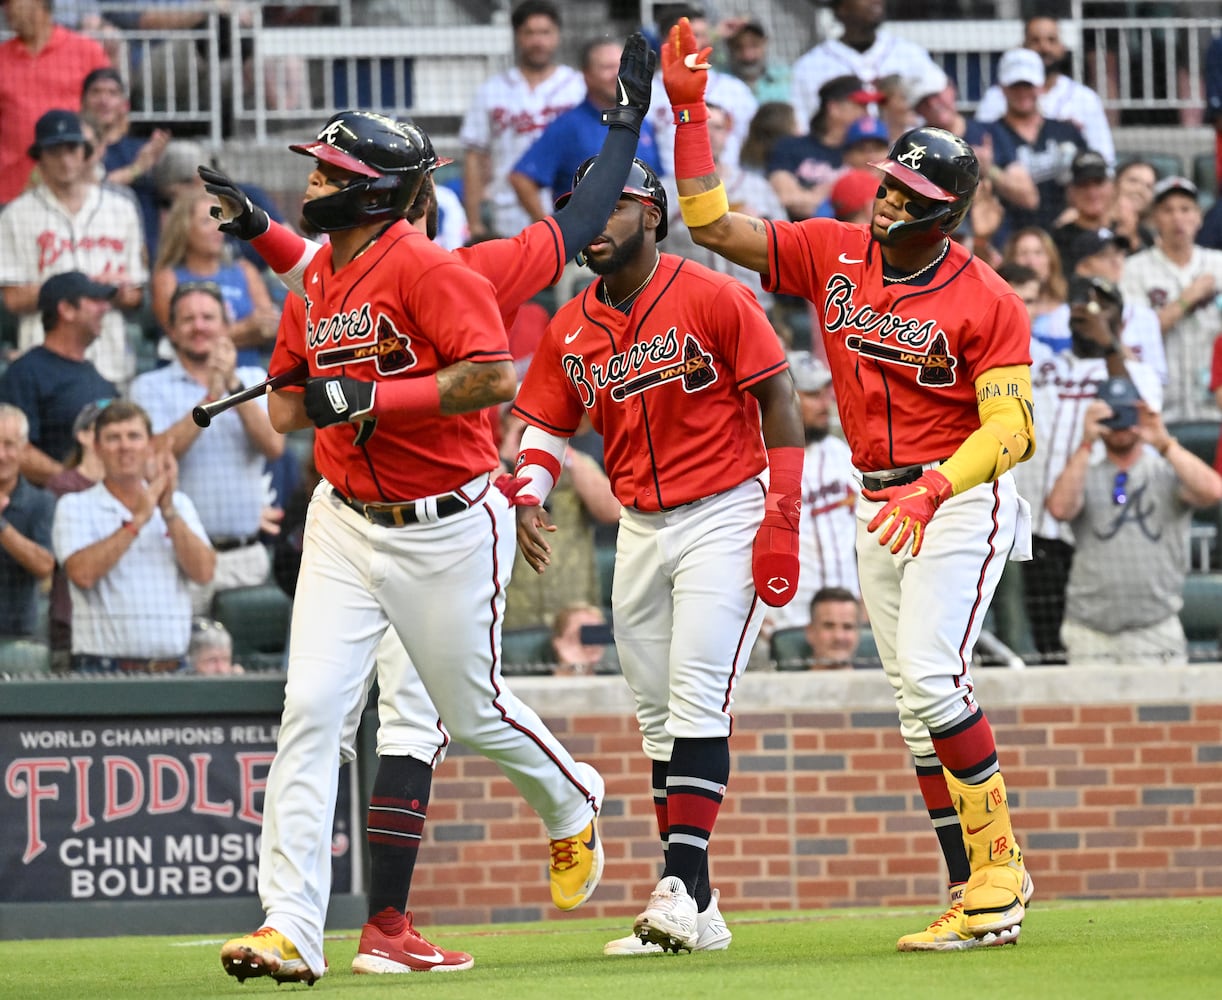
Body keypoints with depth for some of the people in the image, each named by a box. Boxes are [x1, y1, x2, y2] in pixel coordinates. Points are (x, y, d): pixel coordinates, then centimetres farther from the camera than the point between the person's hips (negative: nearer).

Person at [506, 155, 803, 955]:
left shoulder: (712, 298, -12)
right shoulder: (571, 330, 5)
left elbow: (778, 400, -10)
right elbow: (548, 424, 12)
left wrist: (783, 520, -15)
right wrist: (527, 493, -10)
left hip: (725, 515, -7)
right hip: (640, 527, 7)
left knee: (698, 701, -15)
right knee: (659, 716, 7)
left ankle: (683, 885, -19)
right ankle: (694, 912, 11)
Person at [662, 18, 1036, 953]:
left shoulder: (987, 304, -13)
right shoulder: (832, 254, 2)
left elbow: (1009, 427, -17)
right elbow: (714, 225, 2)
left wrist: (930, 491, -31)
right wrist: (690, 114, -8)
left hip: (962, 500, -6)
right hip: (881, 508, 6)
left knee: (931, 675, -21)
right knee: (916, 704, 4)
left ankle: (999, 862, -11)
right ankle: (977, 895, 7)